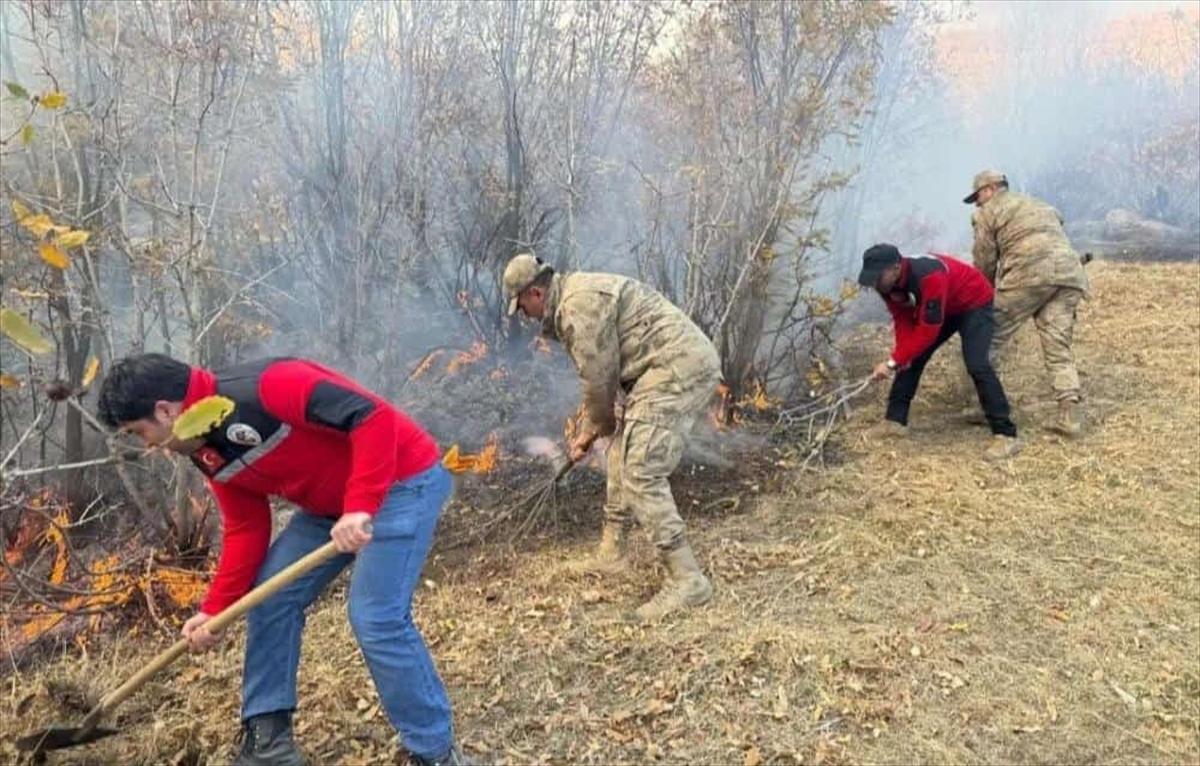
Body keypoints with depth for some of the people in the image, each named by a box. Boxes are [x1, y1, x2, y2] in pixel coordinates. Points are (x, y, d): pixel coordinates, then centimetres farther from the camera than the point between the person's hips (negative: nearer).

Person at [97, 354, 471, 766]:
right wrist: (214, 609, 2)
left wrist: (360, 507, -36)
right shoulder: (211, 455, 3)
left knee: (375, 617, -15)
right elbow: (245, 529, 9)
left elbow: (372, 416, -33)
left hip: (402, 482, -10)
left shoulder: (260, 388, -27)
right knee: (271, 597, 8)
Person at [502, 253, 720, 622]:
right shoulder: (579, 293, 20)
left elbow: (599, 379, -10)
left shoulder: (578, 307, -14)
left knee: (641, 473, -12)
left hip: (679, 369, -11)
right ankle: (611, 552, 31)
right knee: (623, 454, 19)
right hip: (687, 365, 11)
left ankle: (686, 579, -8)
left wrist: (600, 426, 8)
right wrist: (587, 431, 29)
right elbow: (600, 374, 26)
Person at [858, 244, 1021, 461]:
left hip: (974, 304, -8)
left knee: (976, 365, -23)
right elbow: (903, 319, -8)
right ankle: (895, 421, 11)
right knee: (911, 359, 2)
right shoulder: (887, 282, -17)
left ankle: (1006, 435, -19)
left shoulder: (929, 277, -42)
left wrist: (893, 362, -39)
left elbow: (929, 329, -39)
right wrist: (901, 355, -24)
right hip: (941, 307, 8)